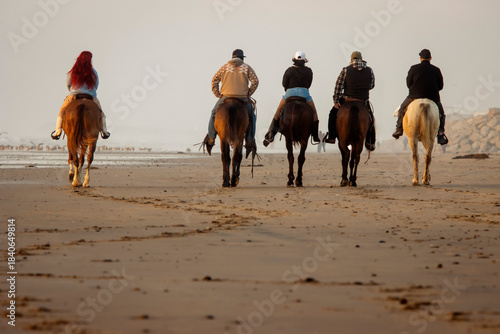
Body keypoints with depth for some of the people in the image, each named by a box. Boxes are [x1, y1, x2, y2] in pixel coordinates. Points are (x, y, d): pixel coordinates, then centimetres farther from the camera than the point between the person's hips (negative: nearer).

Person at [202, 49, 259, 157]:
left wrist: (218, 95, 13)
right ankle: (250, 141, 8)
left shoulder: (225, 66, 10)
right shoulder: (247, 67, 8)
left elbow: (214, 80, 7)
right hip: (242, 98, 0)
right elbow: (255, 81, -1)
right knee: (251, 116, 20)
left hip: (226, 97, 0)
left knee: (214, 113, 22)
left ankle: (211, 138, 14)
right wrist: (248, 94, 7)